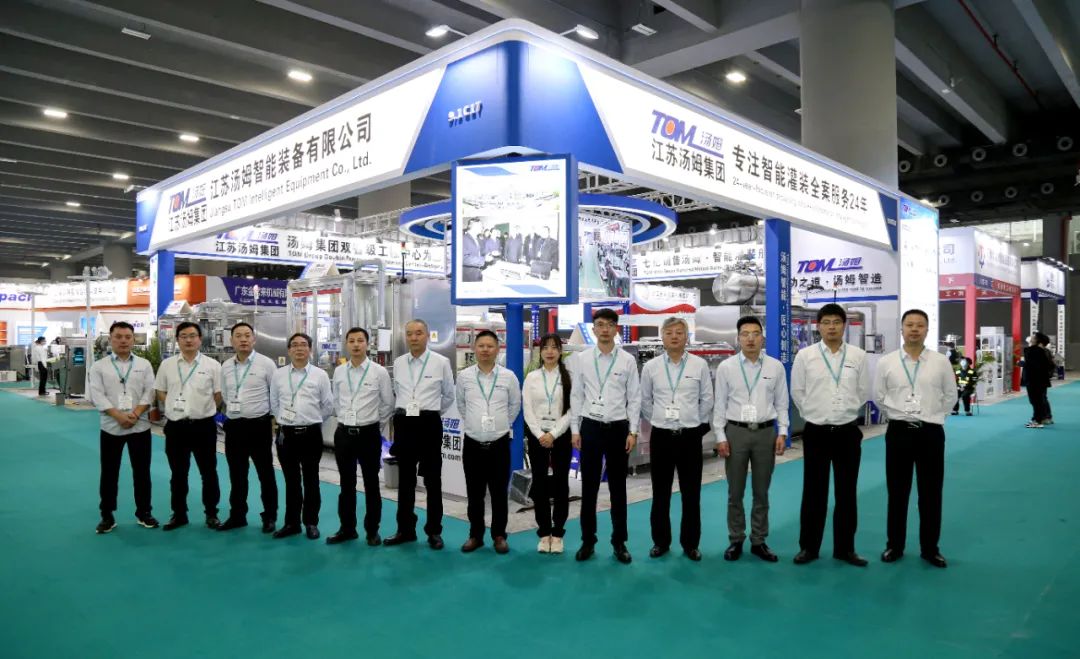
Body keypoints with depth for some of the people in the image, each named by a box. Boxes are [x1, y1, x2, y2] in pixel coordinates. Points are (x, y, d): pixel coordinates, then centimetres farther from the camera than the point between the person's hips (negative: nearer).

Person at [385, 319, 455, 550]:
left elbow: (449, 395, 7)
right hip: (404, 424, 3)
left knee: (432, 480, 4)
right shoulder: (398, 363, 7)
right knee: (405, 479, 11)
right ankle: (405, 529, 22)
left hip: (429, 424, -3)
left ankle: (434, 531, 16)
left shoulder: (441, 362, -3)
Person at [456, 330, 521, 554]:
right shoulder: (464, 376, -1)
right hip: (472, 443, 1)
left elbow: (515, 405, 12)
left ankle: (499, 535, 21)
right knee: (474, 494, 10)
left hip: (499, 443, -1)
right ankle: (475, 535, 23)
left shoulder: (508, 376, -2)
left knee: (499, 494, 7)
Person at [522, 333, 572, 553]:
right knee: (539, 484, 4)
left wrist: (553, 434, -13)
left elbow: (571, 410, -5)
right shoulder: (531, 377, 4)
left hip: (561, 435, -1)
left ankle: (557, 533, 16)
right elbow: (527, 410, 0)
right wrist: (540, 435, -11)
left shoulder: (568, 377, 0)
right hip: (536, 435, 1)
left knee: (560, 484, 4)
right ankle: (544, 533, 16)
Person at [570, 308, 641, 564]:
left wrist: (633, 431, -4)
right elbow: (576, 396, 4)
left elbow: (634, 398, 1)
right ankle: (588, 540, 20)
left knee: (618, 487, 9)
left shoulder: (627, 360, -1)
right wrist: (575, 430, 1)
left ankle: (619, 541, 22)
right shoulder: (581, 359, 1)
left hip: (618, 428, 0)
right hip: (591, 427, 0)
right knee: (589, 487, 7)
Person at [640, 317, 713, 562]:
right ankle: (660, 541, 21)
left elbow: (707, 399, 5)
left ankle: (690, 543, 20)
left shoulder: (699, 365, -1)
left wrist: (697, 424, 8)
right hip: (661, 436, 1)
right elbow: (645, 400, 10)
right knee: (660, 493, 8)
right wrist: (657, 421, 11)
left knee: (691, 493, 6)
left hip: (690, 436, -1)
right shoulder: (651, 366, 1)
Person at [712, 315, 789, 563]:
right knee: (735, 492, 8)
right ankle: (736, 541, 21)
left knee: (761, 492, 11)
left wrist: (782, 432, -3)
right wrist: (720, 436, -4)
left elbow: (781, 403, 5)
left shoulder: (776, 367, 2)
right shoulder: (726, 367, -2)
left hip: (765, 432, 1)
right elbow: (720, 404, 0)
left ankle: (759, 542, 23)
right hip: (735, 432, -1)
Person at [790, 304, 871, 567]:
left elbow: (864, 392, 8)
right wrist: (814, 413, 7)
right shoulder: (805, 355, -2)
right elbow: (797, 392, 5)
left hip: (848, 432, 1)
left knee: (846, 493, 8)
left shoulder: (858, 356, 2)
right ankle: (808, 547, 17)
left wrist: (846, 412, 10)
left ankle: (845, 548, 21)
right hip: (816, 432, -1)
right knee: (814, 492, 5)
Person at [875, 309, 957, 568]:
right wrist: (899, 413, 8)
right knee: (897, 492, 8)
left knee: (931, 493, 8)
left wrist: (933, 416, 7)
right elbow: (879, 396, 9)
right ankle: (895, 545, 21)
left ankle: (930, 548, 23)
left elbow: (950, 395, 10)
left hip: (931, 431, 0)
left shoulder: (941, 361, 0)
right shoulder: (886, 362, -1)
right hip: (899, 431, 0)